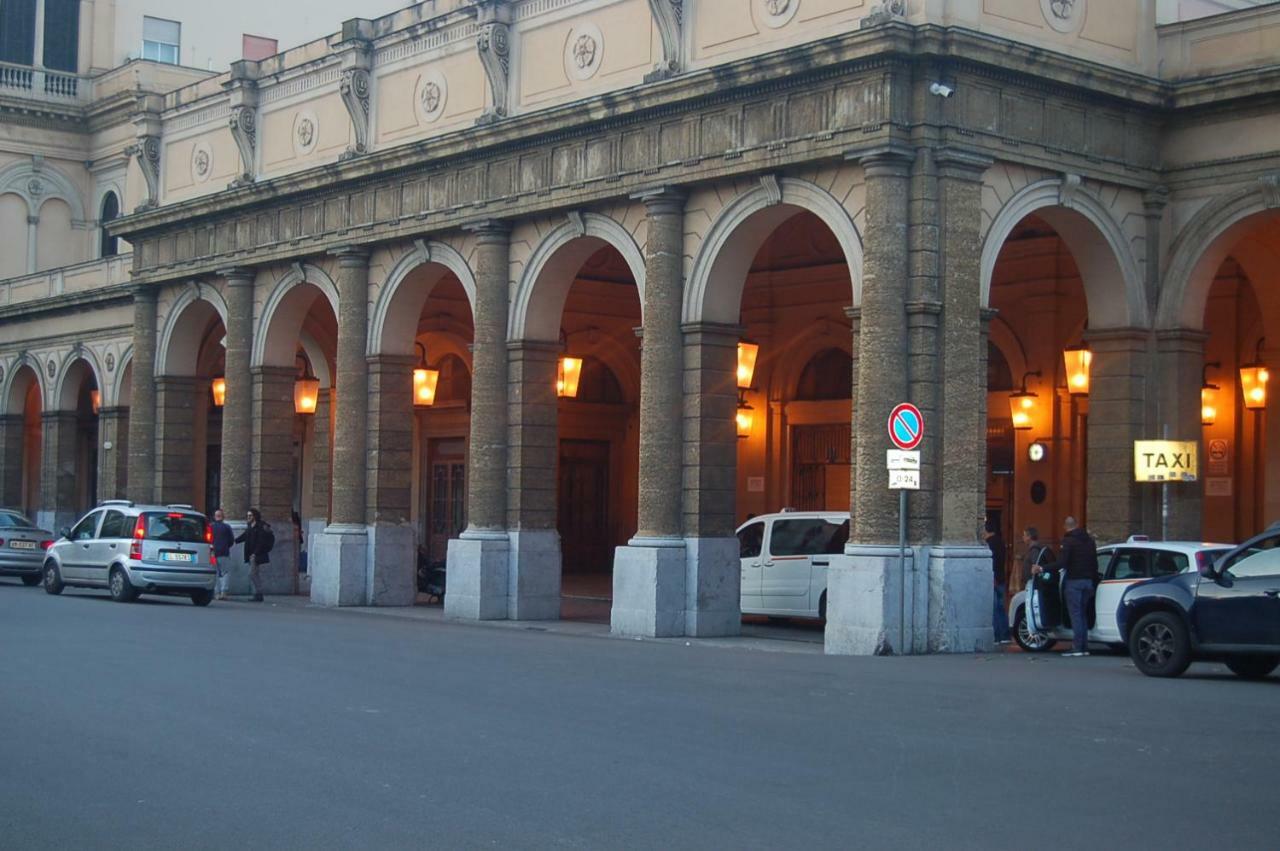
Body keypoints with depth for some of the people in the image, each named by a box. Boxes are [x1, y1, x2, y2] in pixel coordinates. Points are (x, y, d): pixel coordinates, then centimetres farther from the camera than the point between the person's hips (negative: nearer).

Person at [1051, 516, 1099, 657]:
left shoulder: (1068, 541, -10)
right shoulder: (1090, 541, 14)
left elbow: (1061, 563, -20)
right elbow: (1095, 564, 15)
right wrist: (1094, 581, 20)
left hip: (1074, 581, -7)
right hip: (1088, 581, 7)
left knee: (1075, 614, -6)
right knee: (1083, 614, 13)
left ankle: (1077, 647, -10)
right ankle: (1084, 647, 12)